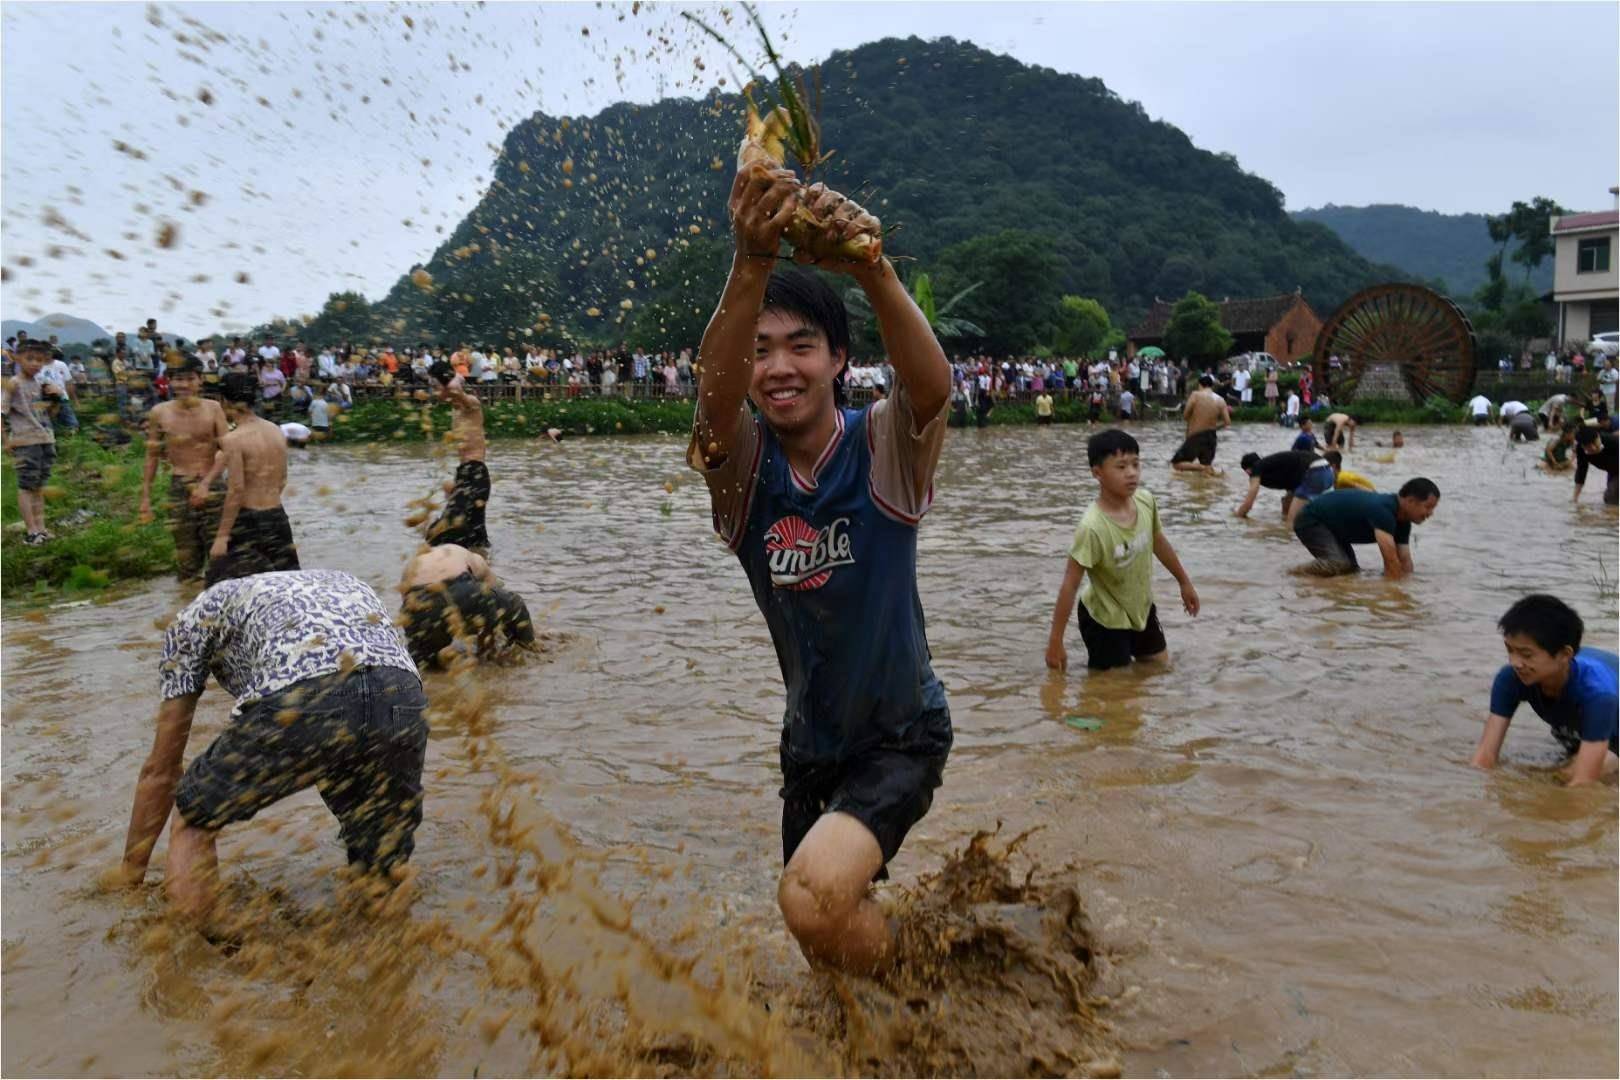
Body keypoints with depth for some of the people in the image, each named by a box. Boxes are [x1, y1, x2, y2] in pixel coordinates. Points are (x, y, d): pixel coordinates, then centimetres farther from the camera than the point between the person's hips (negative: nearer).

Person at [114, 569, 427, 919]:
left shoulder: (196, 616, 33)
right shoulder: (338, 583, 43)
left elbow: (160, 768, 33)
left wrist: (131, 873, 45)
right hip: (404, 702, 4)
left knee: (193, 822, 24)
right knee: (384, 874, 24)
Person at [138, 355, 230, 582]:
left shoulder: (213, 409, -4)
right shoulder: (159, 413, 1)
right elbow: (152, 456, 9)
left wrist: (206, 483, -19)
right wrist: (145, 497, 9)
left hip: (212, 486, -1)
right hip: (179, 488, 1)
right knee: (186, 555, 5)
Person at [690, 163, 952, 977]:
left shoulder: (884, 449, -17)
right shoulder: (741, 464, -12)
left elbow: (933, 385, -39)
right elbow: (715, 394, -34)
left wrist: (871, 269, -56)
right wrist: (751, 262, -51)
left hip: (901, 732, -4)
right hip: (811, 741, 5)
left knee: (816, 898, -27)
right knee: (827, 939, 20)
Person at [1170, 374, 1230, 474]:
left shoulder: (1195, 395, -11)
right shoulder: (1220, 400, 0)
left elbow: (1185, 416, -8)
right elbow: (1227, 422, 0)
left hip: (1195, 438, -5)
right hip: (1211, 437, 5)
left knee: (1176, 463, 3)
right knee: (1207, 466, 24)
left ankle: (1202, 467, -16)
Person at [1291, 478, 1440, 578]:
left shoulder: (1403, 522, -4)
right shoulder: (1383, 511, -33)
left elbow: (1405, 561, -2)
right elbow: (1391, 560, -36)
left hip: (1333, 526, 10)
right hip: (1310, 521, -10)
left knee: (1351, 569, 18)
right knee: (1338, 565, -29)